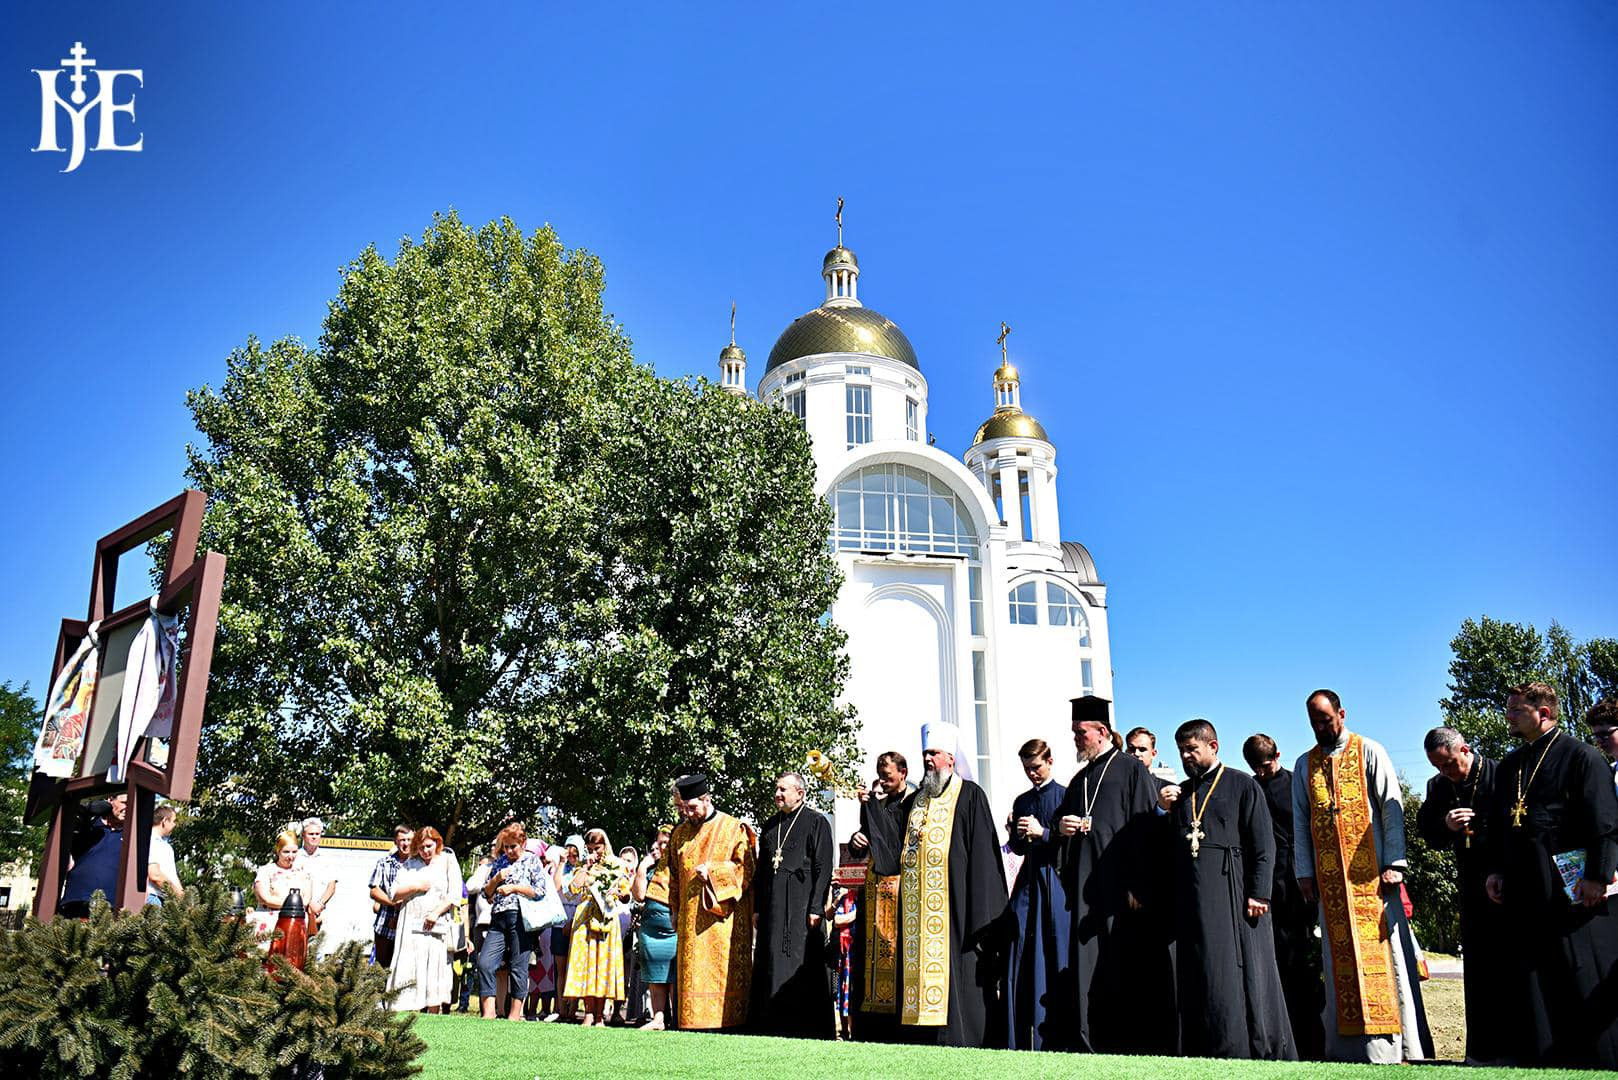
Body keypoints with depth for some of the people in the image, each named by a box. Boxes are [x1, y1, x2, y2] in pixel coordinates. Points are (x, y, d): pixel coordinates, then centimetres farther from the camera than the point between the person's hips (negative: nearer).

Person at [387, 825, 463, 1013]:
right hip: (411, 926, 2)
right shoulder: (410, 864, 14)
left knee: (435, 971, -3)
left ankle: (433, 1017, 1)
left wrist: (436, 913, -10)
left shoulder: (448, 862, 8)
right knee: (408, 970, -4)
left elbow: (454, 895, 0)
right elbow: (395, 894, 9)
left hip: (437, 926, -1)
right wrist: (416, 887, -5)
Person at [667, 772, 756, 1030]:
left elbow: (744, 867, -6)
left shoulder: (733, 828, 0)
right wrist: (675, 910, 17)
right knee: (692, 970, 1)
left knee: (724, 969, -6)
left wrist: (712, 870, -15)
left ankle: (726, 1019, -1)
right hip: (690, 917, 4)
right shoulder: (681, 833, 15)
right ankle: (696, 1020, 4)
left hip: (722, 915, -4)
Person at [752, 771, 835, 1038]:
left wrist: (816, 908, -13)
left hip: (802, 906, -5)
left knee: (802, 965, -5)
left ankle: (807, 1030, 1)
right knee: (770, 967, 4)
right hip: (772, 906, 6)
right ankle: (774, 1028, 10)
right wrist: (757, 908, 11)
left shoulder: (816, 822, -1)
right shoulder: (770, 825, 16)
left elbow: (824, 867, -6)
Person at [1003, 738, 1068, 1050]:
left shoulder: (1065, 796, 1)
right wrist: (1021, 836, -3)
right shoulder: (1021, 802, 16)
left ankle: (1059, 1033, 4)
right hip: (1028, 881, 4)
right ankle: (1024, 1038, 4)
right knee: (1025, 956, 0)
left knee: (1057, 955, -5)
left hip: (1056, 881, -4)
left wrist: (1042, 833, -14)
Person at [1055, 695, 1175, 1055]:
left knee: (1128, 969, -2)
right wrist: (1062, 827, 2)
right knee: (1088, 968, 4)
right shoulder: (1080, 779, 19)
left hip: (1121, 886, -6)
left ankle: (1135, 1045, 8)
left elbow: (1145, 829, -10)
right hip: (1086, 887, 7)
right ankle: (1090, 1045, 9)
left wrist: (1139, 886, -17)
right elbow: (1061, 817, 27)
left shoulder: (1131, 770, -2)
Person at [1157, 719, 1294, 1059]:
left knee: (1241, 973, -2)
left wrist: (1258, 893, -11)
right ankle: (1208, 1052, 8)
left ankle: (1256, 1051, 6)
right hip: (1192, 898, 5)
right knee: (1199, 977, 3)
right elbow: (1168, 847, 17)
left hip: (1232, 894, -4)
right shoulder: (1179, 793, 18)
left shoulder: (1242, 785, 4)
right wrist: (1165, 812, 1)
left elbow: (1263, 844, -2)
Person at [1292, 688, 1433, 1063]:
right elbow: (1300, 822, 12)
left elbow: (1392, 808, -2)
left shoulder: (1369, 752, 3)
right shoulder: (1305, 765, 13)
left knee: (1382, 952, -4)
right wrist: (1304, 872, 4)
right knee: (1339, 957, 3)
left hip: (1372, 874, -3)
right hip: (1329, 878, 3)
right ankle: (1348, 1043, 7)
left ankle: (1393, 1043, 1)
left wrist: (1394, 863, -10)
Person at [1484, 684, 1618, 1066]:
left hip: (1573, 889, -7)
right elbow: (1500, 824, 21)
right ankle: (1541, 1056, 14)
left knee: (1587, 984, -2)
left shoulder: (1580, 755, -4)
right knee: (1532, 987, 8)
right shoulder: (1508, 767, 17)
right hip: (1526, 894, 7)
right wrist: (1496, 870, 12)